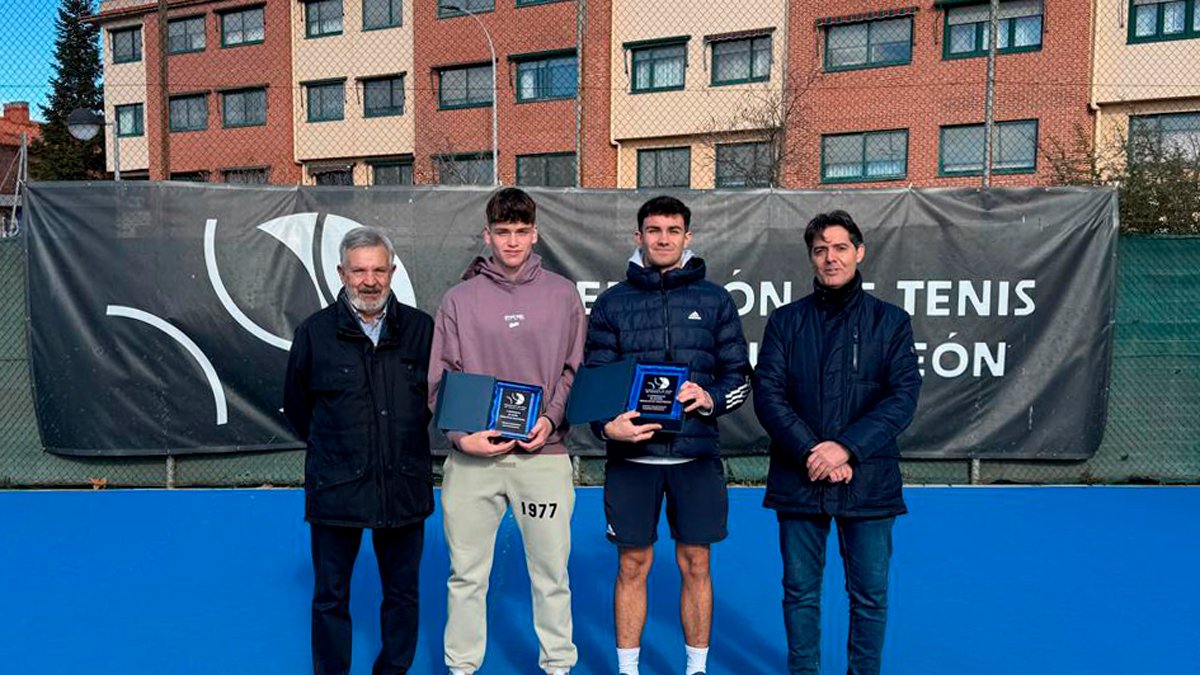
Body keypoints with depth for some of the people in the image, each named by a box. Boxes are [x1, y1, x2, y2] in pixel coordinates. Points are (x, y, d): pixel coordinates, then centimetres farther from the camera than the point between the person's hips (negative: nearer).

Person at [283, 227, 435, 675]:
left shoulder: (420, 329, -1)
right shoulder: (314, 333, -3)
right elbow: (296, 407, 10)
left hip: (404, 487, 1)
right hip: (336, 488, -1)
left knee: (403, 594, 14)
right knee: (330, 598, 10)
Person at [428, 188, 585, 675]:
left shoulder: (563, 295, 6)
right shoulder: (460, 299, 5)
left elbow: (575, 370, 7)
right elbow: (441, 381, 3)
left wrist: (551, 419, -8)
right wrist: (461, 434, -10)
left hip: (543, 452, 0)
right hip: (472, 455, 1)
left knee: (551, 572, 8)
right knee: (466, 573, 10)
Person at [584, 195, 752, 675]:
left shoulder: (714, 300, 5)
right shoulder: (612, 303, 5)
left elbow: (739, 377, 7)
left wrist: (710, 398, -13)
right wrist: (607, 425, -13)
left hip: (696, 454, 0)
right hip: (631, 454, 0)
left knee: (695, 565, 9)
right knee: (632, 565, 8)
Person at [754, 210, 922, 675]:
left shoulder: (890, 321, 4)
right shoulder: (786, 321, 5)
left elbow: (904, 396, -5)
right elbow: (767, 393, -3)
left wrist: (846, 448, -16)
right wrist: (810, 452, -15)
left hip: (868, 479, -1)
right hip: (798, 479, 1)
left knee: (870, 594, 9)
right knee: (800, 592, 11)